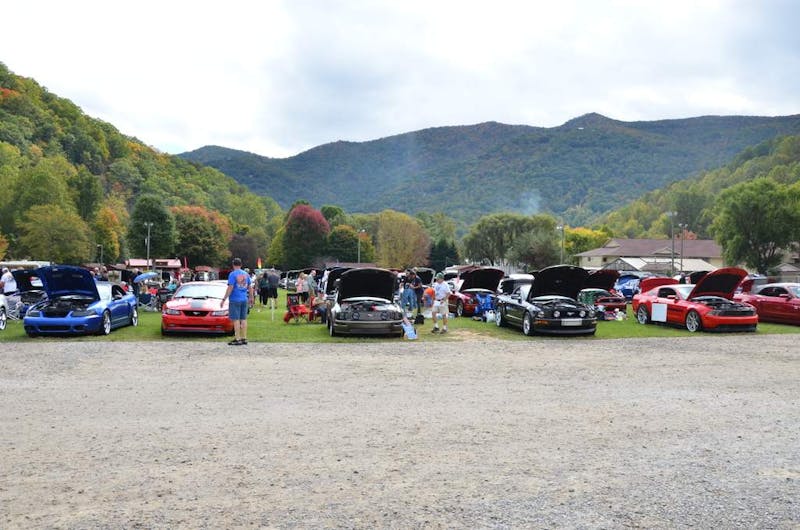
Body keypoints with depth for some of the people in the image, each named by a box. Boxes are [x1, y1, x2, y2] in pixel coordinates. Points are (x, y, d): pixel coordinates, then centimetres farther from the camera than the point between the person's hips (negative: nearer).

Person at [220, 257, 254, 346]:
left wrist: (223, 299, -12)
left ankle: (238, 339, -5)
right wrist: (251, 298, 26)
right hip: (244, 300, 6)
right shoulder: (246, 274, 10)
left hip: (235, 300, -6)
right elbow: (250, 287, 14)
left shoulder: (233, 274, -10)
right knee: (243, 319, 10)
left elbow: (230, 288, -15)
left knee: (236, 319, -4)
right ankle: (244, 338, 12)